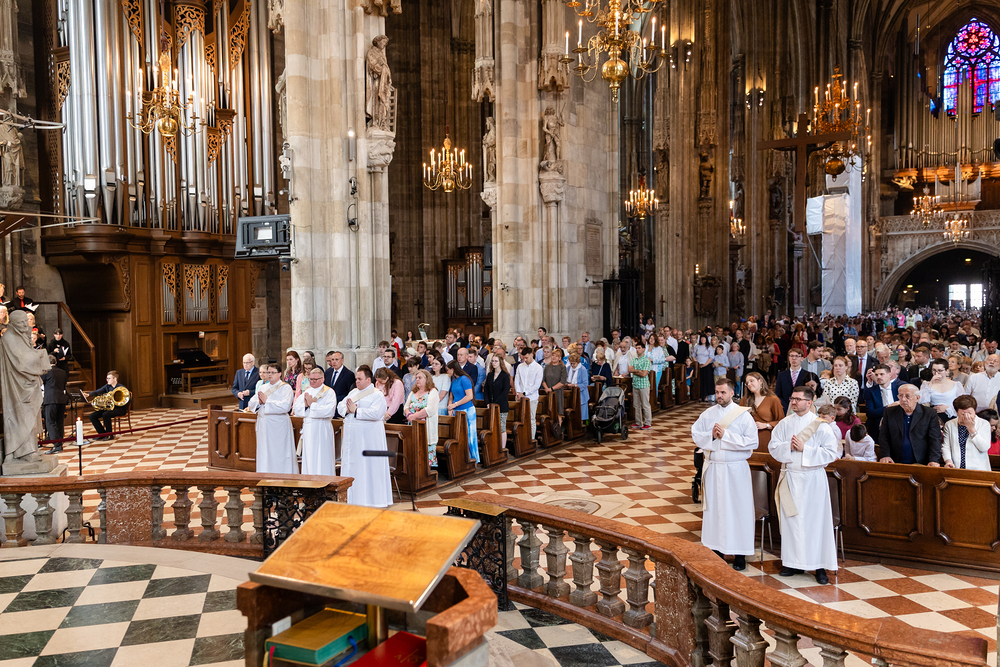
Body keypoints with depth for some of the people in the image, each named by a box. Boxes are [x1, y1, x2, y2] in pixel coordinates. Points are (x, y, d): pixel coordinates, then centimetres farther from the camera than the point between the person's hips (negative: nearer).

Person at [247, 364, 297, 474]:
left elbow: (285, 406, -19)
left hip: (278, 427, -6)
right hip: (263, 426, 6)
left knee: (279, 455, -3)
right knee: (264, 454, 9)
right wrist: (259, 402, -11)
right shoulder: (264, 388, 14)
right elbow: (251, 403, 10)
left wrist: (267, 401, -18)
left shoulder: (286, 388, -5)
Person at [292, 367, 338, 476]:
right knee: (308, 459, 10)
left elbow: (330, 411, -19)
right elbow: (295, 409, 9)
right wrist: (305, 405, -10)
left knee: (322, 460, -4)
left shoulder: (329, 392, -4)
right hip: (308, 429, 6)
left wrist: (312, 404, -16)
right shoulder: (306, 392, 15)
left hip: (322, 429, -6)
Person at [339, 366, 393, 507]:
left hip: (369, 436, -7)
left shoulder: (377, 395, -8)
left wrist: (356, 410, -19)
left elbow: (375, 413, -22)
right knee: (350, 465, 10)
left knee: (368, 467, -3)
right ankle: (352, 497, 19)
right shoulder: (353, 392, 15)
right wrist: (347, 409, -11)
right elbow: (340, 407, 11)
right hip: (352, 436, 7)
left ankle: (371, 499, 4)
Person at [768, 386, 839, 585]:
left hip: (812, 479, -4)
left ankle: (820, 566, 8)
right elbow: (773, 447, 4)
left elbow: (832, 452, -11)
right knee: (791, 521, 8)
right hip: (790, 477, 4)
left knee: (816, 521, 0)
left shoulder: (820, 425, -6)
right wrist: (789, 447, -15)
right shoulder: (785, 423, 6)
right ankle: (794, 562, 19)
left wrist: (804, 449, -16)